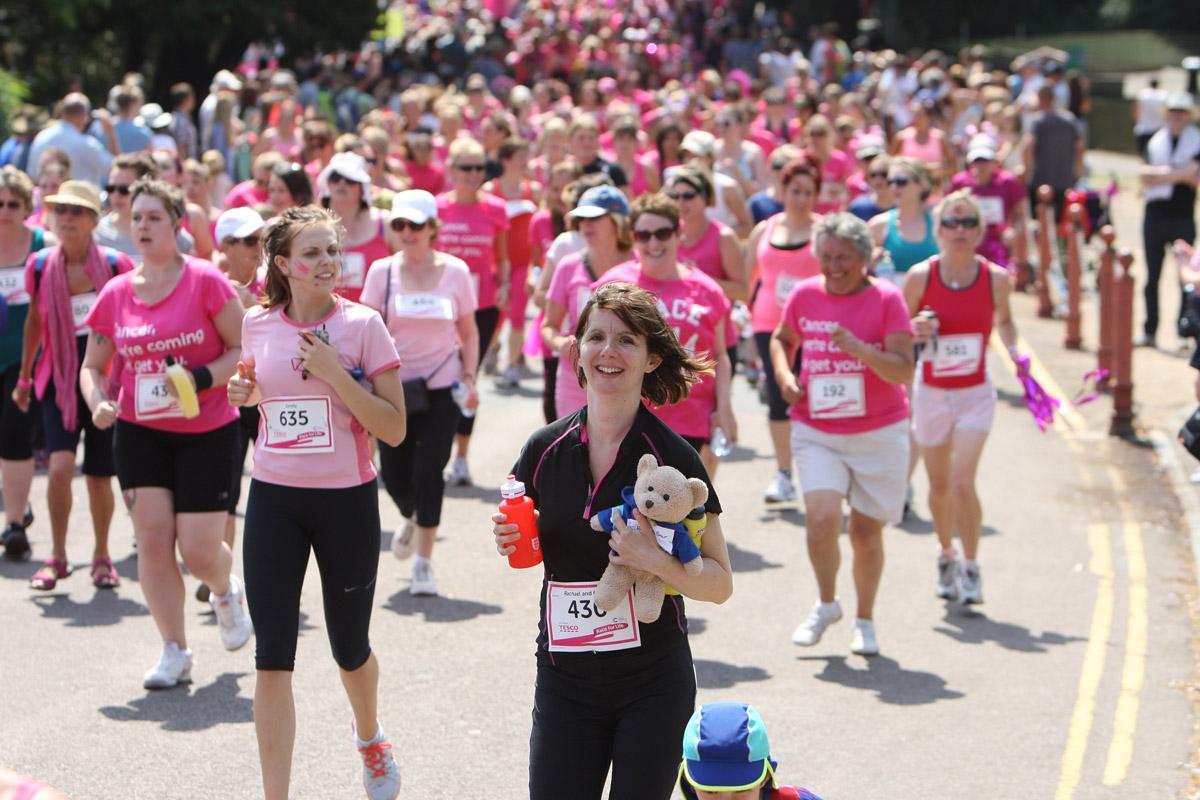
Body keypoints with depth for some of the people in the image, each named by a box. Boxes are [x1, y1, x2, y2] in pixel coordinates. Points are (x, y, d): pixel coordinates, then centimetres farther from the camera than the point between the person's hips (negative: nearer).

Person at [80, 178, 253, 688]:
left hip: (208, 432, -3)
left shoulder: (206, 281, -9)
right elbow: (93, 366, 12)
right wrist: (98, 402, -8)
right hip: (139, 431, 3)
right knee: (153, 539, -5)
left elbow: (245, 350, -7)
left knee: (199, 551, -5)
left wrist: (202, 379, -21)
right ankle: (174, 652, 7)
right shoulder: (115, 293, 2)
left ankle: (226, 591, 33)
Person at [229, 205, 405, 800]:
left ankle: (370, 738, 46)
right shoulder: (258, 324, 1)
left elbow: (394, 429, -11)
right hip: (274, 500, 2)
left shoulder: (363, 324, -8)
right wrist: (246, 392, -2)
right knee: (272, 658, -5)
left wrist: (335, 373, -21)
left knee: (350, 648, 14)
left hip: (347, 502, -2)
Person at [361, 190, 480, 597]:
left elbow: (469, 333, 8)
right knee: (394, 473, 3)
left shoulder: (454, 270, 1)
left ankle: (424, 562, 2)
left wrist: (470, 378, -3)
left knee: (428, 472, -9)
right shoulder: (383, 271, 0)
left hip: (441, 388, -1)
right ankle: (411, 519, 39)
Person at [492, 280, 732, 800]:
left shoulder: (674, 458, -10)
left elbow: (720, 585, -9)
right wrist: (511, 540, -7)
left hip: (653, 687, -3)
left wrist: (656, 561, -26)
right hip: (564, 680, 3)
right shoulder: (545, 449, 1)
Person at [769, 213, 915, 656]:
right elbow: (782, 339, 21)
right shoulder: (804, 295, 1)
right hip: (816, 432, 1)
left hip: (879, 433, -1)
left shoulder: (886, 298, -8)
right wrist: (784, 377, 2)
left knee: (866, 531, 6)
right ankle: (826, 605, 9)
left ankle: (865, 620, 28)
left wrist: (861, 349, -31)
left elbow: (903, 370, -15)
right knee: (821, 518, -17)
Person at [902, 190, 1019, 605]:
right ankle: (946, 555, 38)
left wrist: (1015, 351, -3)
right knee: (939, 485, 13)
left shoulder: (996, 278, -8)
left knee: (962, 481, -15)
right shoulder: (921, 276, -10)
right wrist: (916, 333, -20)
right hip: (931, 394, 1)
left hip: (976, 394, -1)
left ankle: (971, 567, 1)